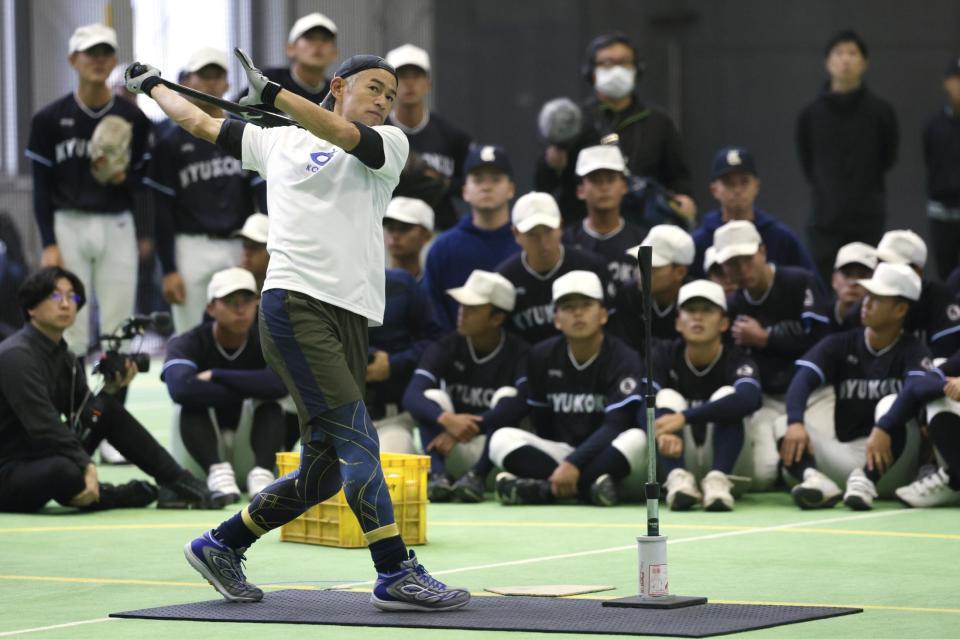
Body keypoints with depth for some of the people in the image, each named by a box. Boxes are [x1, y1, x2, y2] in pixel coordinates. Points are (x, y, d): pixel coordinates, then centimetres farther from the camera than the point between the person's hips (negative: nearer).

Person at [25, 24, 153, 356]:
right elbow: (41, 187, 2)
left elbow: (145, 180, 9)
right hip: (68, 226, -1)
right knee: (69, 329, -3)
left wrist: (120, 177, -14)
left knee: (119, 326, 1)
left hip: (117, 227, 1)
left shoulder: (134, 118, 6)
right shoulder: (50, 118, 2)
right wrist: (49, 244, -6)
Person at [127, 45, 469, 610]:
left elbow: (343, 136, -8)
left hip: (353, 319, 3)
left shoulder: (389, 144, 14)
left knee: (323, 473, 2)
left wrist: (275, 94, -20)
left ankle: (221, 545, 20)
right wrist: (153, 86, 43)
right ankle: (397, 574, -17)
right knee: (357, 441, -17)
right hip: (295, 304, -3)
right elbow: (201, 122, 29)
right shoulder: (277, 140, 17)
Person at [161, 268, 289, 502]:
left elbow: (281, 383, -31)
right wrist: (246, 391, -27)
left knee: (269, 405, -24)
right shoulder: (188, 344, -11)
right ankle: (217, 471, -46)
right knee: (193, 403, -27)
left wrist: (215, 375, -26)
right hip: (205, 448, -1)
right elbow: (181, 388, -35)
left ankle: (261, 473, -43)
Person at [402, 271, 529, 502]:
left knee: (507, 395, -22)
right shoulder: (446, 347, -3)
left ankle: (477, 476, -36)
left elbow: (523, 403, -28)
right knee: (432, 397, -19)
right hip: (451, 456, 2)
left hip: (492, 452, -2)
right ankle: (438, 475, -40)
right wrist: (447, 419, -40)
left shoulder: (518, 353, -10)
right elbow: (411, 396, -18)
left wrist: (469, 429, -36)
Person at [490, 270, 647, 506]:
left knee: (637, 439, -35)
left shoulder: (624, 359, -10)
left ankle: (545, 489, -40)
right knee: (502, 438, -19)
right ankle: (587, 485, -37)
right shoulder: (542, 356, 3)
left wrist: (574, 463, -32)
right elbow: (541, 421, 8)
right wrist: (562, 466, -3)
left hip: (608, 455, -3)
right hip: (558, 454, 3)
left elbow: (616, 425, -21)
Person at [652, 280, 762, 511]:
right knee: (667, 397, -20)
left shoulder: (736, 360, -12)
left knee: (726, 396, -24)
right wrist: (663, 434, -45)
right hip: (682, 458, 2)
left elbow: (748, 399, -35)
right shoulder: (666, 358, -4)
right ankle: (678, 479, -41)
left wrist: (684, 418, -47)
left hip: (730, 462, -2)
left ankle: (718, 481, -43)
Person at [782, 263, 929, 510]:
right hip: (843, 457, 3)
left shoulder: (912, 351, -3)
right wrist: (795, 423, -30)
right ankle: (815, 479, -46)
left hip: (890, 467, -3)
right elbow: (803, 379, -10)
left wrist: (883, 428, -41)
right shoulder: (840, 344, 6)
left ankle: (865, 481, -46)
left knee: (891, 405, -29)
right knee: (782, 426, -18)